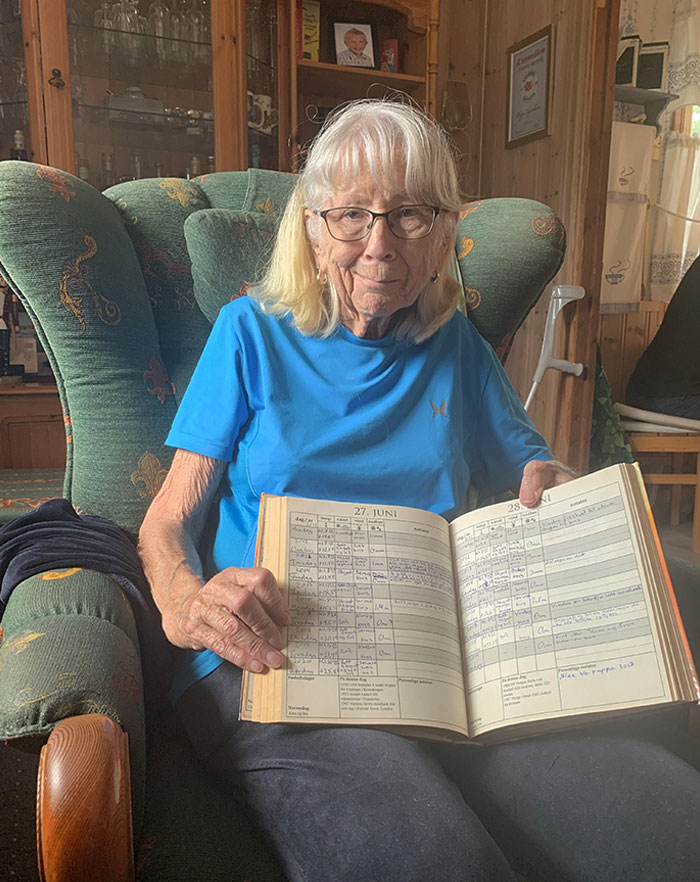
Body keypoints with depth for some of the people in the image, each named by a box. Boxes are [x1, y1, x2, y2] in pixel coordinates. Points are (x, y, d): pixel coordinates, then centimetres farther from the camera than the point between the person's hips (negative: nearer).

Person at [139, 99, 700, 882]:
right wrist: (185, 604, -18)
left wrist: (552, 489, -4)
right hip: (269, 660, -2)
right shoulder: (253, 332, 7)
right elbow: (167, 521, 5)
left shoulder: (455, 347, 15)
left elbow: (530, 473, 21)